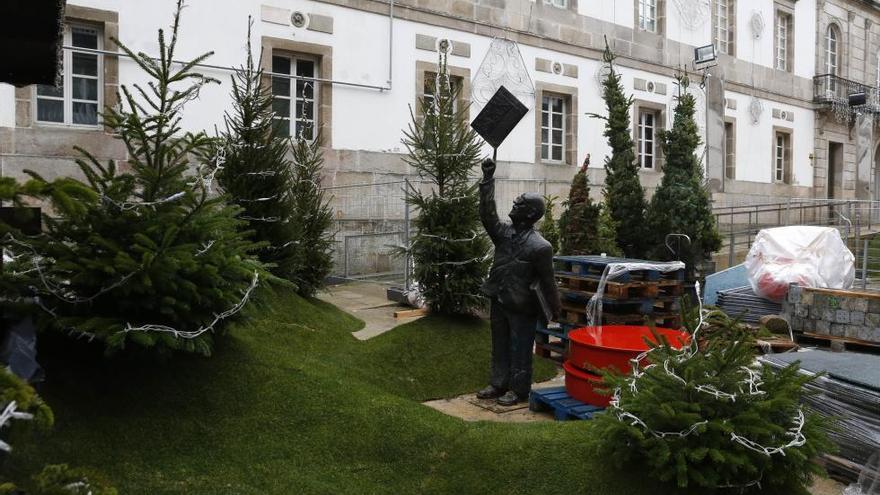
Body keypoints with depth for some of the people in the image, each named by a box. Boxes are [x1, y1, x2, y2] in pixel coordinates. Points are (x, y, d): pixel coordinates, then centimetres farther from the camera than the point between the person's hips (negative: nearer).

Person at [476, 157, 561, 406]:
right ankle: (498, 384, 32)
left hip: (522, 308, -7)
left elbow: (547, 281, -12)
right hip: (499, 302, 7)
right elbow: (488, 214, -7)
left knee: (520, 350, 5)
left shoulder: (539, 246, -18)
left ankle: (519, 390, 20)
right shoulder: (504, 232, 0)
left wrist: (554, 310, -5)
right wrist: (487, 180, -11)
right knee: (499, 346, 18)